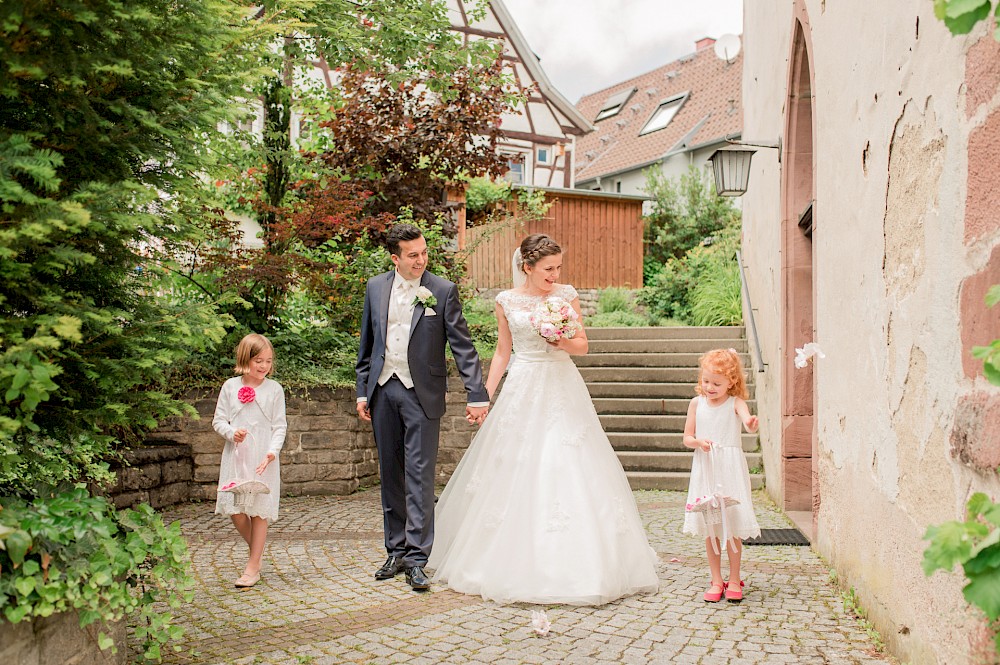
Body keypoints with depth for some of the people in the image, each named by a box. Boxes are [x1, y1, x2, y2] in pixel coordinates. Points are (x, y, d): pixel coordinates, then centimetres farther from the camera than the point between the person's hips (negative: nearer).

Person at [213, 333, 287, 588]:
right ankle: (256, 550, 26)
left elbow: (279, 426, -1)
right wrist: (231, 432, -13)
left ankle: (253, 567, 9)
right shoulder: (230, 386, 5)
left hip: (263, 458, -2)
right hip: (235, 455, 2)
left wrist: (273, 451, -17)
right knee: (235, 509, 0)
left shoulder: (274, 389, 0)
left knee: (259, 510, 0)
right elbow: (218, 420, 8)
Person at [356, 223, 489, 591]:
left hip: (422, 394, -4)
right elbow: (367, 343, 13)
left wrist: (477, 395, -12)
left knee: (420, 477, -5)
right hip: (383, 390, 4)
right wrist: (362, 391, 10)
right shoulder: (376, 288, 7)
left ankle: (417, 559, -1)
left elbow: (463, 346, -6)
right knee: (391, 475, 11)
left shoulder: (443, 291, -4)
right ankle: (396, 551, 22)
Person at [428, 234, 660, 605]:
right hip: (522, 390, 0)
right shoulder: (507, 301, 4)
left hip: (563, 390, 0)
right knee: (516, 475, 0)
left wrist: (562, 340, -13)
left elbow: (582, 346, 8)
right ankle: (517, 561, 11)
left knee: (568, 470, -4)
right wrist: (485, 396, 7)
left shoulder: (567, 295, 3)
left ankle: (572, 567, 6)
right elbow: (502, 351, 11)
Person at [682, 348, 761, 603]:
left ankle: (734, 580, 17)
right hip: (705, 469, 3)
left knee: (733, 526, 2)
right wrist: (699, 442, -15)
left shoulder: (735, 403, -6)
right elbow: (687, 438, 7)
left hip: (730, 469, -2)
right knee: (709, 528, 7)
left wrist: (751, 424, -51)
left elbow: (748, 422, -27)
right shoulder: (697, 403, 2)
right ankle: (716, 581, 19)